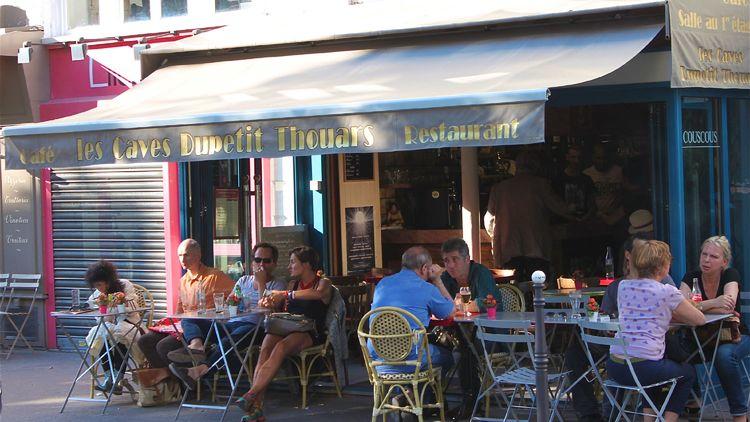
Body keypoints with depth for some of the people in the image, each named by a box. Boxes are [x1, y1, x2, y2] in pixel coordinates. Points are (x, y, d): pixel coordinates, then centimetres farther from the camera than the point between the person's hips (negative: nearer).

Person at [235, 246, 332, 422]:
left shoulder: (323, 282, 7)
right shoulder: (293, 284, 26)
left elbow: (318, 293, -18)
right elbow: (278, 308, 24)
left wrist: (286, 294, -18)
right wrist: (269, 303, -1)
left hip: (311, 334, -5)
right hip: (288, 330, 5)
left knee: (280, 347, -36)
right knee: (265, 348, -29)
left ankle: (251, 395, -41)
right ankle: (256, 407, -40)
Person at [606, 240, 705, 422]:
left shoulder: (623, 287, 11)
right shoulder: (667, 292, -5)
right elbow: (700, 319, 6)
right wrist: (674, 315, 21)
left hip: (614, 367, 5)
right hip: (642, 368, -5)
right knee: (688, 373, 25)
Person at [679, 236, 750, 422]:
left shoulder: (731, 275, -10)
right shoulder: (692, 277, -4)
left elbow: (728, 305, -30)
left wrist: (699, 305, -29)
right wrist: (714, 304, -34)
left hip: (733, 336, -3)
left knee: (724, 354, -36)